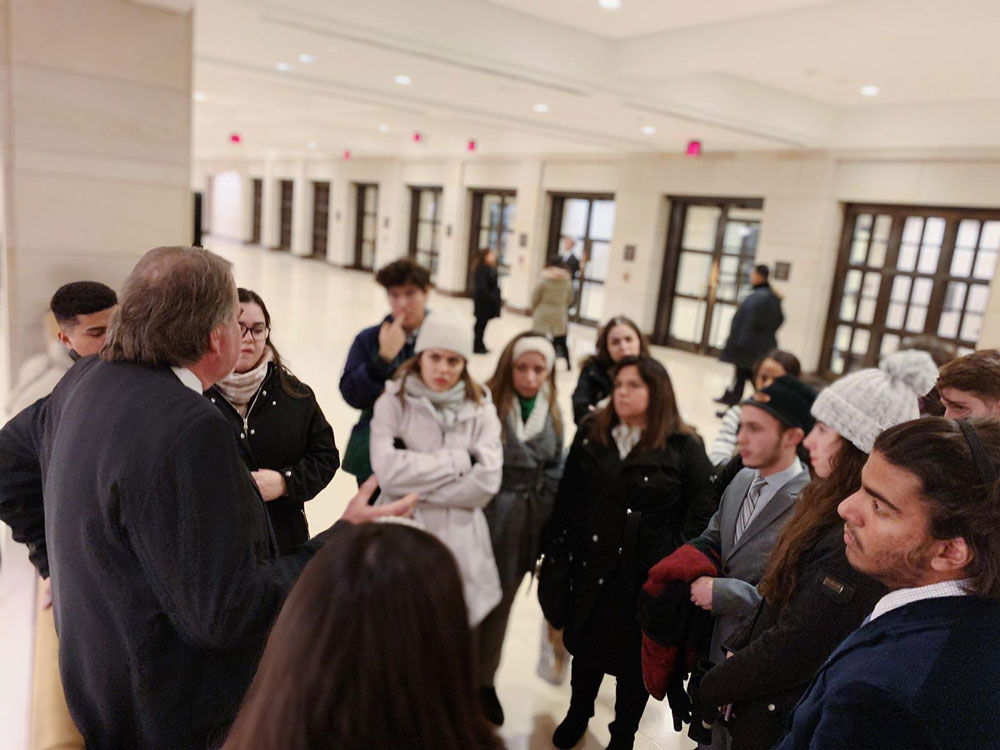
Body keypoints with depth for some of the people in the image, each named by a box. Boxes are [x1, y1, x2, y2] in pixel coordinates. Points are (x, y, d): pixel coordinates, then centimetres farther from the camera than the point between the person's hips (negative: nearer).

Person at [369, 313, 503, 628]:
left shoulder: (481, 410, 4)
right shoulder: (394, 402, 0)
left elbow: (486, 482, -7)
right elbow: (387, 470, -14)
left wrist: (416, 483, -9)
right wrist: (459, 460, -8)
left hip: (459, 548, 1)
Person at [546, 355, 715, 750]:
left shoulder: (685, 447, -11)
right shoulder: (591, 433, 0)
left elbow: (700, 517, -8)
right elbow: (568, 496, 5)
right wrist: (557, 547, 4)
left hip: (647, 576, -3)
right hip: (590, 565, 3)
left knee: (633, 658, 15)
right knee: (585, 645, 22)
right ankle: (577, 714, 50)